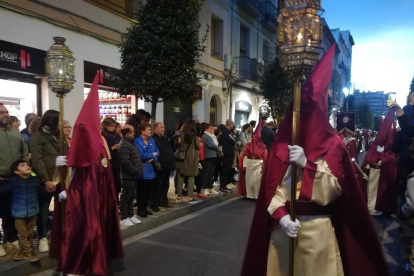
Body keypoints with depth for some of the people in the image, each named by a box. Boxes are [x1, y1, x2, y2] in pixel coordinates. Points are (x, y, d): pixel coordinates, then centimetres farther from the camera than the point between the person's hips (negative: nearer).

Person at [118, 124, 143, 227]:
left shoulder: (129, 143, 17)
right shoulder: (124, 145, -17)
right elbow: (125, 162, -26)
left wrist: (137, 171, 14)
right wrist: (135, 171, -18)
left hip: (133, 176, 10)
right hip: (128, 176, -10)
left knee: (131, 197, 17)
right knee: (125, 197, 0)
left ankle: (131, 215, 26)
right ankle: (124, 218, 9)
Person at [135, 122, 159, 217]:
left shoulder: (151, 140, 10)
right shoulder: (137, 141, -13)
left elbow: (157, 152, 6)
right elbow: (141, 155, -23)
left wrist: (153, 158, -15)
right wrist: (152, 154, -9)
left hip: (151, 169, 7)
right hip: (143, 170, -7)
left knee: (148, 190, 14)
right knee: (141, 191, 3)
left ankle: (145, 207, 27)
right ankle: (140, 209, 15)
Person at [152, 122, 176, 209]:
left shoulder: (164, 139, 19)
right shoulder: (152, 139, -10)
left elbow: (170, 150, 22)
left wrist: (172, 159, 8)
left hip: (166, 166, 9)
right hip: (159, 166, -9)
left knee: (165, 185, 15)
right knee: (157, 185, -1)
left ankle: (164, 201, 26)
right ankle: (155, 204, 6)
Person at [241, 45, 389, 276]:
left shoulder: (333, 145, -1)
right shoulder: (281, 143, 4)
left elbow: (335, 188, -7)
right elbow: (272, 186, 0)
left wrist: (307, 164, -20)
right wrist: (280, 215, -14)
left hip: (318, 229, -2)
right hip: (283, 226, 2)